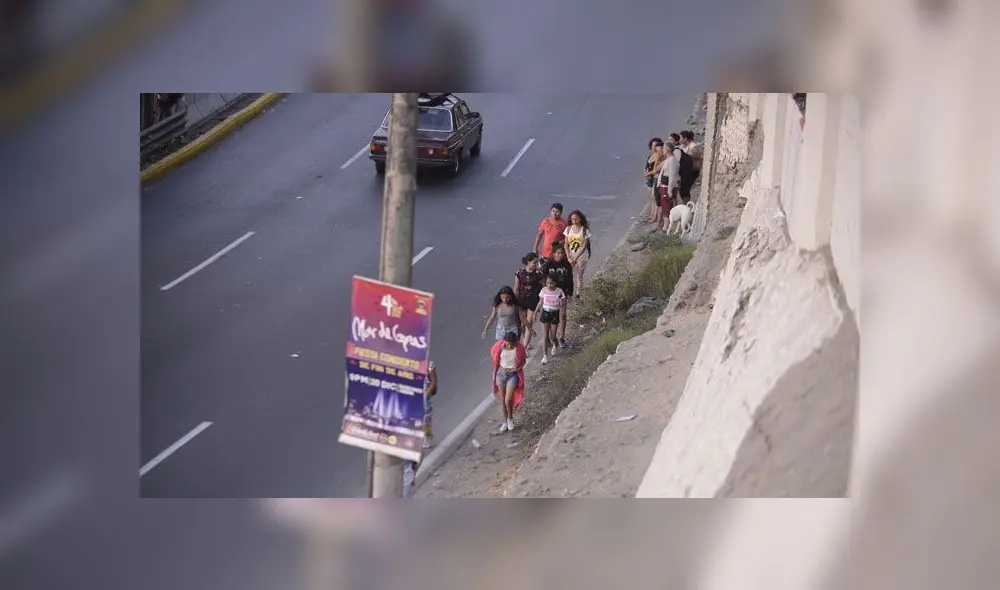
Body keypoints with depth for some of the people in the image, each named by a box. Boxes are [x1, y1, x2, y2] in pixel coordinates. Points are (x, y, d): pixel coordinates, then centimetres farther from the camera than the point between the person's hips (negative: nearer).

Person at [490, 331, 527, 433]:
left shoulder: (519, 348, -18)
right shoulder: (499, 346, -15)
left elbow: (523, 360, 0)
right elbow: (495, 358, 3)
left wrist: (517, 368, -14)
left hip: (513, 375, -2)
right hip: (501, 373, 2)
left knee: (508, 400, -7)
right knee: (502, 400, 12)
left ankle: (510, 418, 22)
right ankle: (505, 421, 32)